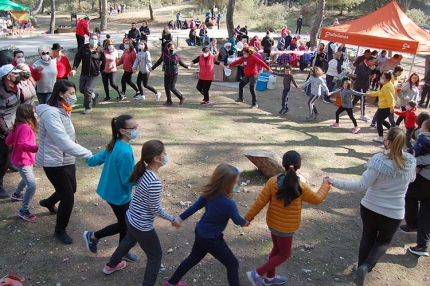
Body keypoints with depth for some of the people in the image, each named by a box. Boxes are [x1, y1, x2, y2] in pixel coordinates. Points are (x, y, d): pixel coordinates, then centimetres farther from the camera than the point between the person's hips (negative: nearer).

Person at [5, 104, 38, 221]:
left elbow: (8, 141, 9)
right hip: (23, 161, -11)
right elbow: (22, 145, -34)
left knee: (27, 179, 34)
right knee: (32, 185, -13)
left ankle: (16, 194, 57)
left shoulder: (19, 125, 4)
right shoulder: (25, 127, -25)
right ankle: (23, 211, -2)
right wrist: (36, 148, -45)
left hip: (25, 159, 11)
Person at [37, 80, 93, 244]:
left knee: (71, 189, 26)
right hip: (54, 162, -9)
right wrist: (89, 155, -42)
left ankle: (48, 203, 57)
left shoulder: (63, 111, 5)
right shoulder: (51, 114, -26)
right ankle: (60, 231, 21)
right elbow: (64, 142, -37)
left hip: (67, 160, 9)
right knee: (68, 198, -4)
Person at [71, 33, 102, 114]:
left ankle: (88, 107, 6)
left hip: (94, 75, -4)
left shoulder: (99, 51, -8)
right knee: (82, 89, 13)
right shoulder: (83, 48, -3)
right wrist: (74, 68, -14)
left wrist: (100, 70, 6)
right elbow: (77, 58, -3)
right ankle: (94, 96, 42)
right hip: (84, 73, 4)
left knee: (87, 89, -12)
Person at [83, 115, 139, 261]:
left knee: (125, 222, 20)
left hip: (112, 190, 9)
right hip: (118, 193, -9)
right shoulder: (125, 152, -32)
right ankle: (92, 236, 29)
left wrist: (87, 159, 26)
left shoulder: (115, 144, -4)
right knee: (123, 225, 13)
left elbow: (98, 158, 7)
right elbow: (128, 180, -27)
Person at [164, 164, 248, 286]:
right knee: (233, 265, 12)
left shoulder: (209, 192, -11)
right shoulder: (229, 204, -31)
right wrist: (245, 222, 11)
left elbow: (195, 206, 2)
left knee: (193, 259, 29)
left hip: (200, 232, 7)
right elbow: (237, 220, -12)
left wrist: (180, 218, 15)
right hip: (211, 239, -7)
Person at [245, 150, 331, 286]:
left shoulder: (273, 181, -16)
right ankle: (257, 274, 10)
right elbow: (317, 199, -3)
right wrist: (325, 185, 13)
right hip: (286, 227, -4)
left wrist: (248, 218, -2)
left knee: (277, 249, 25)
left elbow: (260, 202, -12)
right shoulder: (301, 187, -22)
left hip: (273, 223, 5)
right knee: (284, 254, 16)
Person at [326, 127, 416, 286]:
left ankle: (361, 266, 34)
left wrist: (335, 182, -21)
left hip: (370, 207, -1)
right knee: (384, 241, 22)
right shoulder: (411, 161, -10)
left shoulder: (379, 160, -22)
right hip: (394, 212, 1)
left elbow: (362, 185, -23)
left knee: (368, 236, 25)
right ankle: (366, 267, 2)